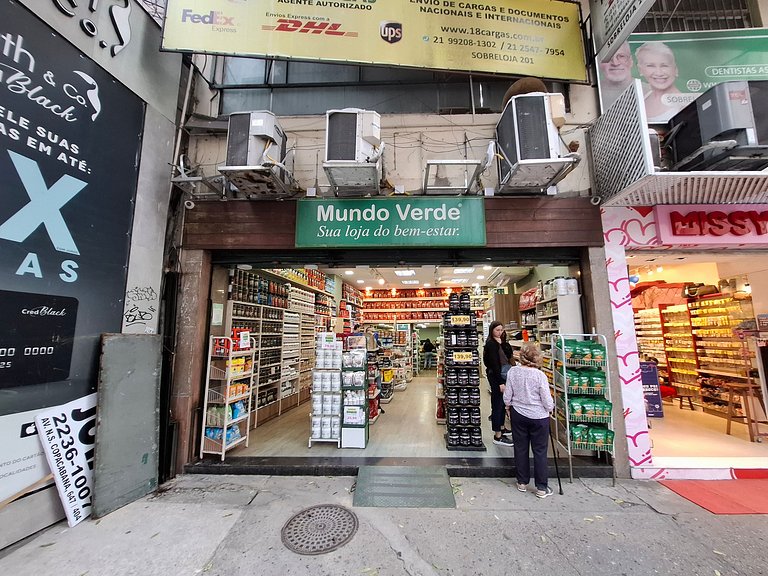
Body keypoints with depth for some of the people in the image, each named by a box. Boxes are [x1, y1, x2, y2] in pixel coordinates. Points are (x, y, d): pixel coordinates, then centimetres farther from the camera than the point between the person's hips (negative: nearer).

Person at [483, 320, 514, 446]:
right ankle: (498, 436, 4)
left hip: (503, 376, 9)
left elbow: (509, 354, 6)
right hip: (496, 377, -9)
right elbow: (494, 364, -19)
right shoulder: (491, 344, -15)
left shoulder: (501, 343, 12)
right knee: (497, 404, -3)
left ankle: (501, 427, 35)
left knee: (502, 403, 19)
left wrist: (503, 342, -1)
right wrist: (500, 382, -20)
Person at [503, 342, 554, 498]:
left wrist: (508, 407, 14)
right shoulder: (540, 375, -19)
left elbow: (507, 396, -5)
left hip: (518, 415, 2)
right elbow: (548, 402, -12)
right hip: (539, 417, -2)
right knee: (540, 451, 12)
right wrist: (551, 408, 10)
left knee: (520, 448, 15)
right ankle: (541, 488, 22)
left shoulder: (513, 371, -12)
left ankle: (522, 482, 29)